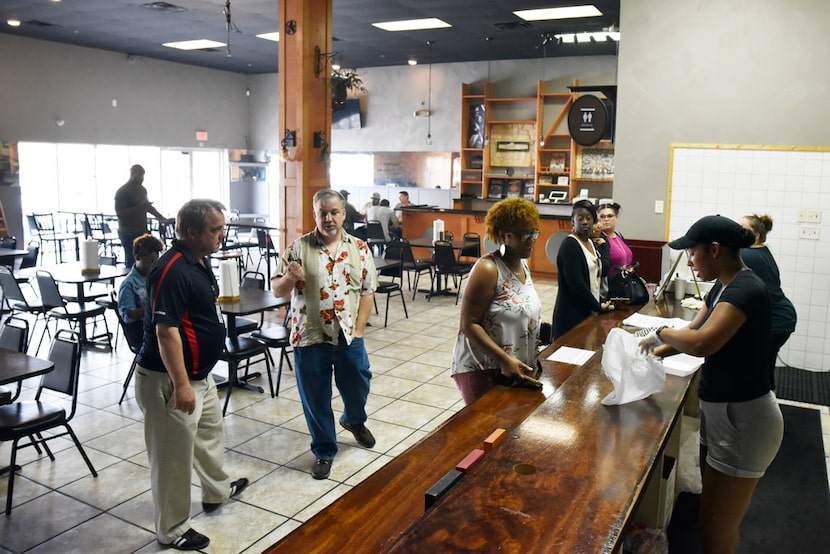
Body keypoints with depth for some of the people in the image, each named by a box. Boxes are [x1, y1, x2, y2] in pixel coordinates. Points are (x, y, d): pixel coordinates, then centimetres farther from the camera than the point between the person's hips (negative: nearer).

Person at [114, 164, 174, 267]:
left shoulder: (142, 189, 14)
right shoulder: (122, 192, -8)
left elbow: (148, 206, 27)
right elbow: (119, 213, -15)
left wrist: (164, 219, 21)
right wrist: (139, 207, -21)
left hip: (142, 232, 7)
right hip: (129, 234, -7)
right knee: (132, 262, -10)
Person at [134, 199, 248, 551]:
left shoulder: (200, 260, 6)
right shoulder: (172, 271, -25)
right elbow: (166, 331, -27)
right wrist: (181, 385, -25)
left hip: (199, 373, 10)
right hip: (168, 379, -10)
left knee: (210, 432, 27)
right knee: (173, 455, 5)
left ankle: (217, 491, 49)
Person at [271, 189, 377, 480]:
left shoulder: (359, 248, 0)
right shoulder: (298, 247, -5)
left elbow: (367, 291, 3)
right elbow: (277, 290, -2)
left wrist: (358, 329, -4)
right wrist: (290, 277, -24)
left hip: (348, 336, 2)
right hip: (310, 337, -1)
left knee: (358, 386, 18)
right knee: (316, 399, 9)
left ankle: (354, 420, 51)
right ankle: (324, 451, 30)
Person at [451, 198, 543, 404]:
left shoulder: (522, 264, 7)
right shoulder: (488, 269, -19)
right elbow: (469, 324, -22)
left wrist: (539, 327, 5)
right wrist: (505, 360, -28)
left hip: (515, 368, 8)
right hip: (480, 369, -8)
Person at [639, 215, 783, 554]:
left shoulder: (747, 289, -24)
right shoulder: (723, 287, 7)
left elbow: (701, 342, -36)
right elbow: (694, 331, 15)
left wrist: (661, 333, -18)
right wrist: (654, 353, 1)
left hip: (743, 420, -10)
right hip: (719, 411, 10)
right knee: (716, 518, 23)